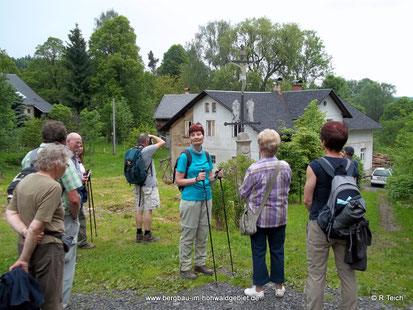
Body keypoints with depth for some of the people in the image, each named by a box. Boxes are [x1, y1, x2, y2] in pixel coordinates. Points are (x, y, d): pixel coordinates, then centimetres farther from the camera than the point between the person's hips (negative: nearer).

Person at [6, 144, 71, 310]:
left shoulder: (24, 181, 7)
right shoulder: (52, 187, -19)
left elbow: (10, 213, 6)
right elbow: (36, 227, -21)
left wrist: (25, 232, -9)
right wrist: (23, 259, -16)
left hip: (24, 244, 8)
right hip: (47, 247, -8)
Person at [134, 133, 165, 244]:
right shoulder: (147, 150, -15)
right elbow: (162, 142, -10)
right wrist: (152, 136, 5)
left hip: (137, 184, 7)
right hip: (149, 184, -7)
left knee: (139, 210, 11)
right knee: (148, 210, -1)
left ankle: (139, 234, 17)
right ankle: (147, 236, 5)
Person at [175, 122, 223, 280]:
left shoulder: (206, 155, 9)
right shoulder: (185, 156, -10)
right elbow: (178, 181, -11)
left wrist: (216, 177, -6)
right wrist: (196, 179, -23)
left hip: (206, 198, 6)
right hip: (190, 200, -6)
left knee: (203, 234, 14)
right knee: (188, 235, 2)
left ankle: (200, 264, 27)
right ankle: (184, 268, 14)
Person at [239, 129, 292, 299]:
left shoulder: (254, 169, -20)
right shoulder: (285, 167, -7)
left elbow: (243, 193, -8)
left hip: (259, 217, -4)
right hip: (280, 216, 4)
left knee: (258, 253, 9)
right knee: (277, 251, 15)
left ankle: (259, 289, 20)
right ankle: (279, 287, 28)